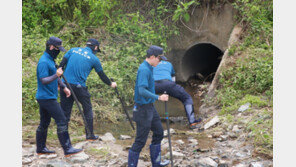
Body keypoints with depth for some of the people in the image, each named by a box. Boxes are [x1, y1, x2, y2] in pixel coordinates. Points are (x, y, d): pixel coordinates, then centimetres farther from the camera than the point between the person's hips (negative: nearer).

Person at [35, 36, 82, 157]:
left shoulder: (50, 60, 15)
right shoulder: (43, 62, -17)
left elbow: (55, 76, 27)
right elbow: (44, 80, -23)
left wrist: (64, 87, 23)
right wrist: (56, 75, -35)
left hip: (44, 98, 10)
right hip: (47, 98, -10)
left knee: (44, 123, 14)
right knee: (61, 121, -10)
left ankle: (40, 148, 22)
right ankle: (67, 149, -9)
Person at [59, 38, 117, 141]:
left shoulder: (73, 50, 12)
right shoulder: (94, 59, 4)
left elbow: (61, 64, 5)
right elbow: (102, 75, 14)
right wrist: (111, 84, 29)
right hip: (79, 87, -3)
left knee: (65, 111, 8)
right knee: (87, 110, 13)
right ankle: (90, 135, 19)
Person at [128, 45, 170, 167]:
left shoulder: (148, 68, 10)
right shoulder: (144, 69, -21)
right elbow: (142, 91, -30)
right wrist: (158, 97, -33)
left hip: (150, 107, 10)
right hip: (143, 108, -10)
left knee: (158, 132, 18)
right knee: (140, 140, -3)